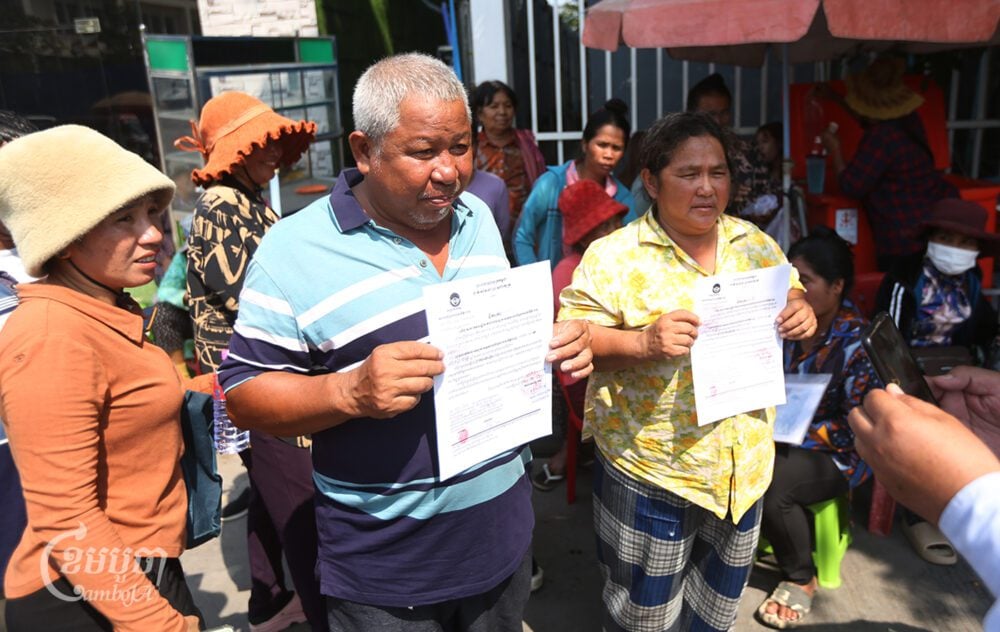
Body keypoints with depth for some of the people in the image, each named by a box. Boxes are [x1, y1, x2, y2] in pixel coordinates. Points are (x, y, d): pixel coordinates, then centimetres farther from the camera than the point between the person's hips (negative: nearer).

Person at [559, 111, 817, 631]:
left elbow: (791, 297, 15)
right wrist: (641, 343, -31)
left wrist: (801, 313, -8)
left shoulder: (754, 243, 4)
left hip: (743, 466, 5)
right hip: (650, 469, -5)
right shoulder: (614, 256, -13)